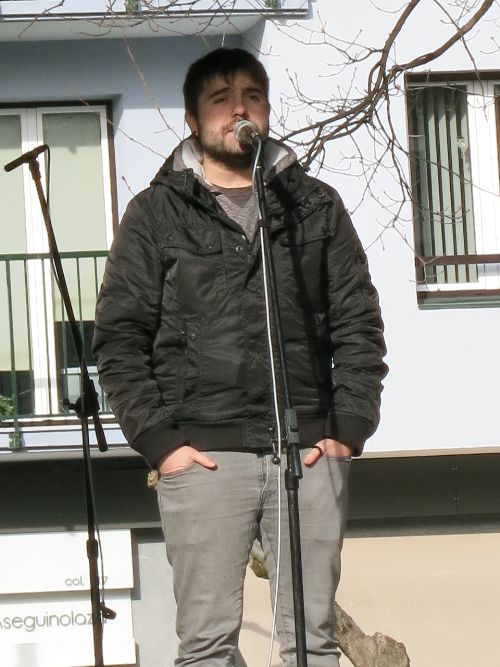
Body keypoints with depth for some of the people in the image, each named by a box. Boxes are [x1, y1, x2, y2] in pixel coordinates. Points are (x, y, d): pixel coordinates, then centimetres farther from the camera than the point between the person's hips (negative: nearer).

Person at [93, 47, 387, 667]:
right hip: (203, 455, -2)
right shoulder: (155, 213, 8)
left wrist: (350, 428, -1)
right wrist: (158, 440, -6)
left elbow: (359, 324, 11)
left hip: (310, 453, 2)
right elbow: (119, 336, 3)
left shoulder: (317, 206, 14)